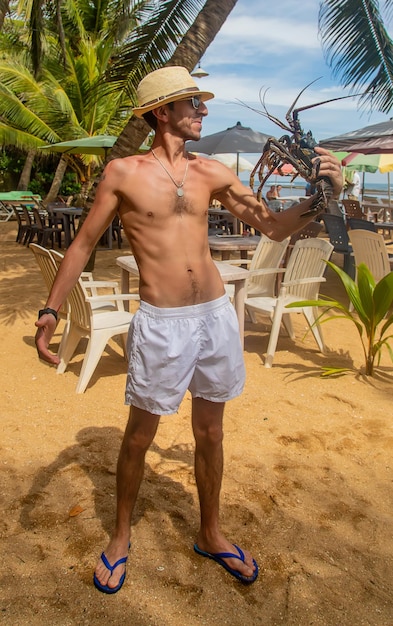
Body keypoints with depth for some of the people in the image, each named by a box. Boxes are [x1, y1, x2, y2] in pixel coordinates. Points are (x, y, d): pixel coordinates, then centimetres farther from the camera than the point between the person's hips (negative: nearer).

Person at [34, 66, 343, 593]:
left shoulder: (211, 173, 6)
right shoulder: (123, 173, -4)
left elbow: (274, 226, 7)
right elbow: (83, 244, 1)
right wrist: (51, 308, -7)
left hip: (216, 314, 4)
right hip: (161, 323, -4)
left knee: (210, 433, 16)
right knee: (140, 436, 10)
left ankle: (210, 535, 38)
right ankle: (120, 536, 36)